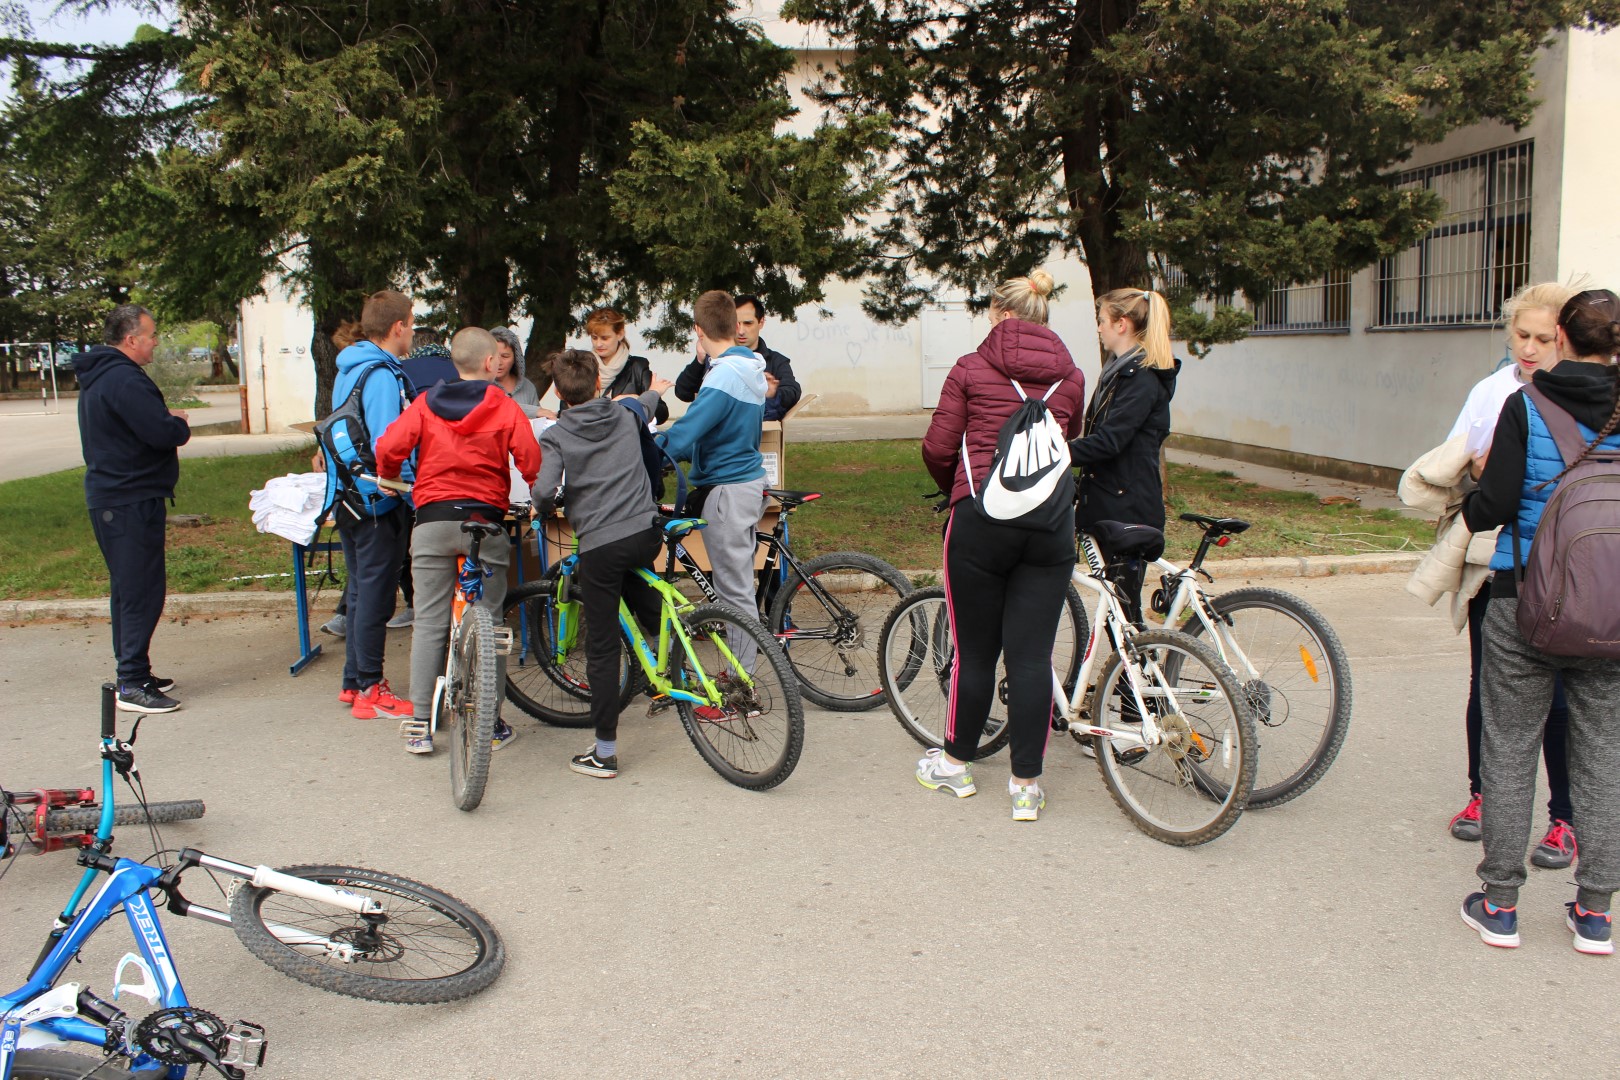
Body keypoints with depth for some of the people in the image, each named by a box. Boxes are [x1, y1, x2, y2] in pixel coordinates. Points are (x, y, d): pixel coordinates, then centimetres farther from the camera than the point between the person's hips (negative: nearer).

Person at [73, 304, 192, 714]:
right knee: (142, 590, -7)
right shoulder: (123, 380, -19)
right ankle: (132, 684, -4)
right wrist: (180, 422, -4)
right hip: (131, 502, -11)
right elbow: (163, 433, -25)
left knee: (128, 588, 17)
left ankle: (133, 674, 25)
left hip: (109, 495, 11)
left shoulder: (97, 376, 15)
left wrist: (168, 421, 3)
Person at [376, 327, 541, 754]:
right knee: (490, 622, 7)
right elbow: (530, 459, -8)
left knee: (429, 623, 5)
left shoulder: (425, 403, 6)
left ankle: (419, 725, 4)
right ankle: (490, 724, 11)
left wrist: (389, 480, 16)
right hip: (486, 520, -1)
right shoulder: (505, 406, 1)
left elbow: (389, 447, -4)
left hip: (433, 519, 2)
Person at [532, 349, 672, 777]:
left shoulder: (556, 436, -1)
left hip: (599, 545, -4)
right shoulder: (625, 417, 13)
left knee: (602, 647, 3)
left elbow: (544, 490, -15)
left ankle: (604, 753, 9)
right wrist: (653, 391, 61)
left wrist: (545, 512, 9)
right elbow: (643, 407, 38)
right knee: (633, 578, 40)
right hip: (647, 535, 4)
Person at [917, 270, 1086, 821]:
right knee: (1032, 655, 5)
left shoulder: (971, 368, 1)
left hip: (982, 518, -2)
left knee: (975, 651, 10)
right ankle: (1026, 785, 10)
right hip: (1051, 522, 2)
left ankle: (955, 763, 26)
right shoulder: (1071, 376, 10)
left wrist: (955, 489, 19)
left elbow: (937, 448, 0)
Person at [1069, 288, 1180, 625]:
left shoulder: (1143, 378, -14)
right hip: (1108, 505, 10)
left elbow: (1108, 441, -24)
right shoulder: (1120, 371, 17)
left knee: (1124, 606, -5)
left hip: (1129, 509, -10)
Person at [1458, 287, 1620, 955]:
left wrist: (1474, 493, 9)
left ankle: (1499, 904, 16)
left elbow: (1493, 508, -13)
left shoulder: (1525, 408, -10)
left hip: (1524, 600, -3)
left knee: (1509, 748, 8)